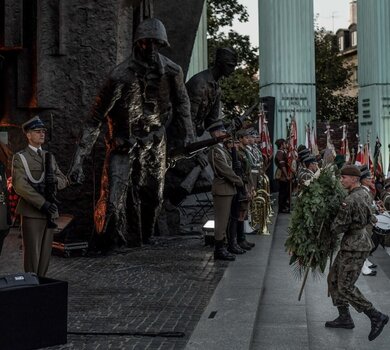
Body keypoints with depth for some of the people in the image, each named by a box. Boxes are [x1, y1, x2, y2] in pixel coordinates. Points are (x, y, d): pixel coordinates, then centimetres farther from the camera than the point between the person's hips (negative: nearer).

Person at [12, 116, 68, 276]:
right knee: (32, 252, -4)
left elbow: (64, 181, 13)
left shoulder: (49, 157, 16)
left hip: (49, 212, 6)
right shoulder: (20, 158, -3)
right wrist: (42, 203, -22)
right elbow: (20, 185, -15)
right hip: (31, 212, -6)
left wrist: (55, 179, -12)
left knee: (45, 252, 7)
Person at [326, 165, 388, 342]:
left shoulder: (349, 201, -24)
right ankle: (345, 318, 22)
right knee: (334, 279, 15)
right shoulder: (364, 194, 7)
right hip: (356, 243, 10)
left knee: (346, 288, -3)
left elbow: (338, 228, -19)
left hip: (355, 247, -10)